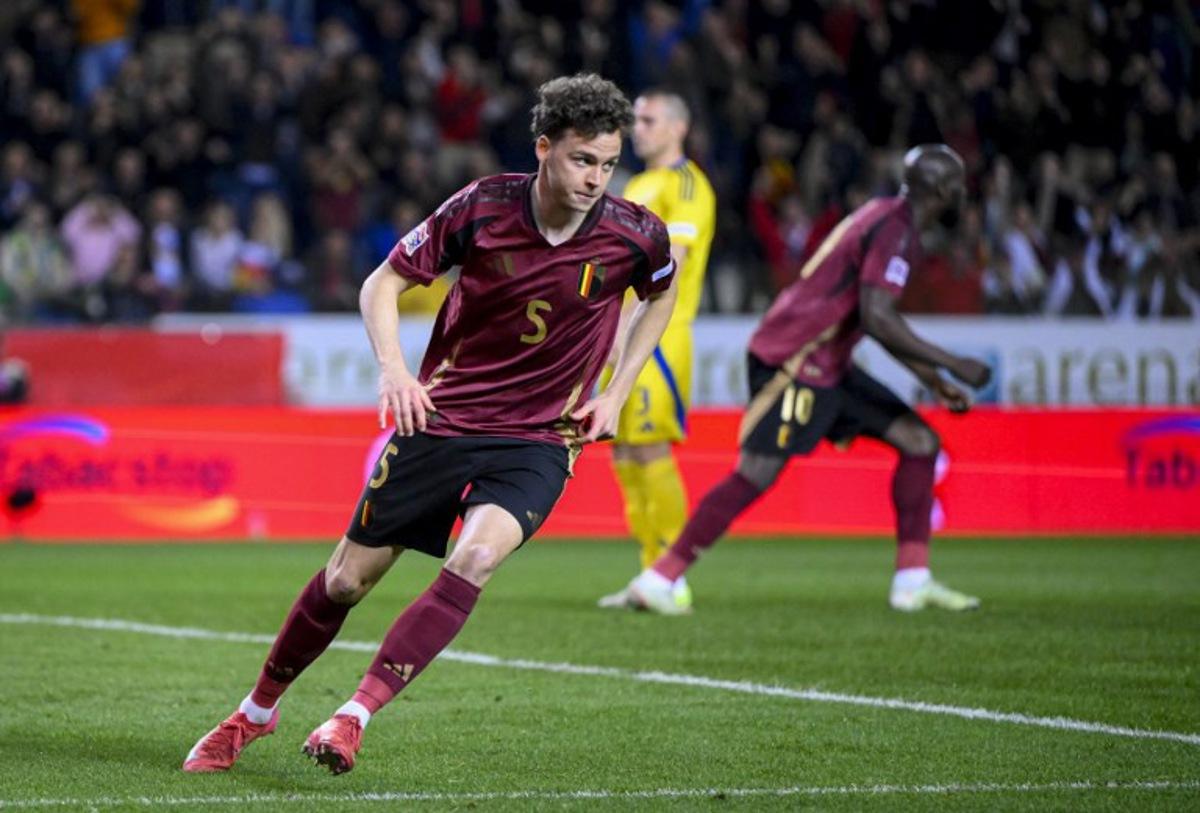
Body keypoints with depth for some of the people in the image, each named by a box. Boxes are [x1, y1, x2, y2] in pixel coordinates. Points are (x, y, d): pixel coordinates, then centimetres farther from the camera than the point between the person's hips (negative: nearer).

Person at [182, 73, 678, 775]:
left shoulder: (635, 235, -10)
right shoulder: (481, 208, -13)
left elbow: (662, 295, 14)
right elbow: (384, 283, -1)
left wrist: (616, 394, 5)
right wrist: (393, 366, -19)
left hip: (538, 441, 0)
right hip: (442, 420, 1)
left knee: (478, 555, -30)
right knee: (349, 578, 6)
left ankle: (356, 716, -28)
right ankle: (257, 711, 30)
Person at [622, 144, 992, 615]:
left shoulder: (891, 219, 16)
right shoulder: (895, 231, -16)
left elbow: (879, 320, 26)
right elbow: (875, 319, -26)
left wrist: (933, 381, 23)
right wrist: (952, 365, -19)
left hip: (826, 365, 10)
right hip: (792, 362, -10)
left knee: (920, 442, 8)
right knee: (757, 475, -15)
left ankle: (913, 581, 8)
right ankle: (657, 581, -10)